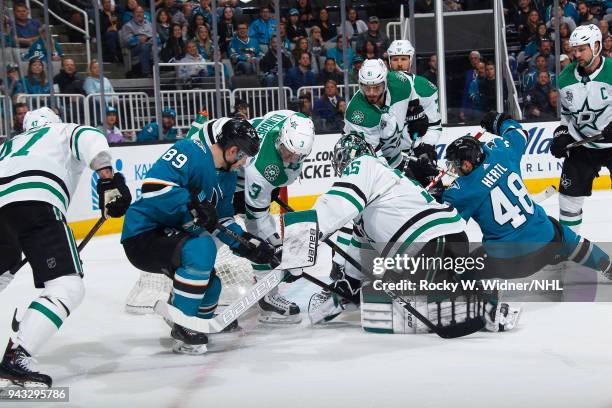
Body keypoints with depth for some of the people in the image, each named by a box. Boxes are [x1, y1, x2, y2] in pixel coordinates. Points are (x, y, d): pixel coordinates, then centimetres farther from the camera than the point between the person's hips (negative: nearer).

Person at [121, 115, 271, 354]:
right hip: (143, 235, -10)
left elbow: (221, 220, 17)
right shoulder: (191, 152, -21)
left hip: (169, 236, 10)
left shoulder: (227, 175, 10)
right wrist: (193, 205, -34)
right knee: (202, 248, -32)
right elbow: (153, 184, -32)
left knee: (210, 287, 16)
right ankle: (182, 328, -21)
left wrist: (247, 244, 6)